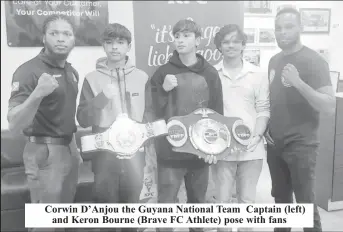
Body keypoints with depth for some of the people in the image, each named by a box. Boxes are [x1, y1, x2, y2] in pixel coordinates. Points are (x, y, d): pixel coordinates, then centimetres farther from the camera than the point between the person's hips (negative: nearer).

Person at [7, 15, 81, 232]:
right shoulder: (29, 70, -14)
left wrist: (75, 147, 16)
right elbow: (14, 125, -22)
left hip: (69, 149, 7)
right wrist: (37, 93, -37)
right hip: (45, 152, -7)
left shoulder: (72, 72, 9)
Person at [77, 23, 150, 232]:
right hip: (105, 153, -1)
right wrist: (102, 98, -17)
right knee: (106, 203, 8)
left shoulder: (142, 77, 3)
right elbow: (83, 120, -3)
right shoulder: (92, 78, 0)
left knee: (132, 201, 13)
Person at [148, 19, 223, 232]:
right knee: (165, 205, 1)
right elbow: (155, 112, 0)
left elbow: (217, 112, 5)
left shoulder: (210, 74, 3)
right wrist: (164, 90, -15)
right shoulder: (163, 72, 0)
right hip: (169, 152, -1)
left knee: (198, 202, 16)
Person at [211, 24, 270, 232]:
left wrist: (257, 136, -10)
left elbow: (263, 109, 3)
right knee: (222, 200, 10)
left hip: (251, 148, 1)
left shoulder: (258, 74, 4)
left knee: (247, 200, 13)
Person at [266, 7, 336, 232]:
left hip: (301, 145, -6)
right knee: (281, 198, 15)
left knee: (305, 202, 1)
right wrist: (267, 127, 7)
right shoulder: (274, 61, 9)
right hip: (275, 144, 6)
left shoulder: (313, 60, -11)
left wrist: (299, 83, -29)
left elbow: (329, 107, -18)